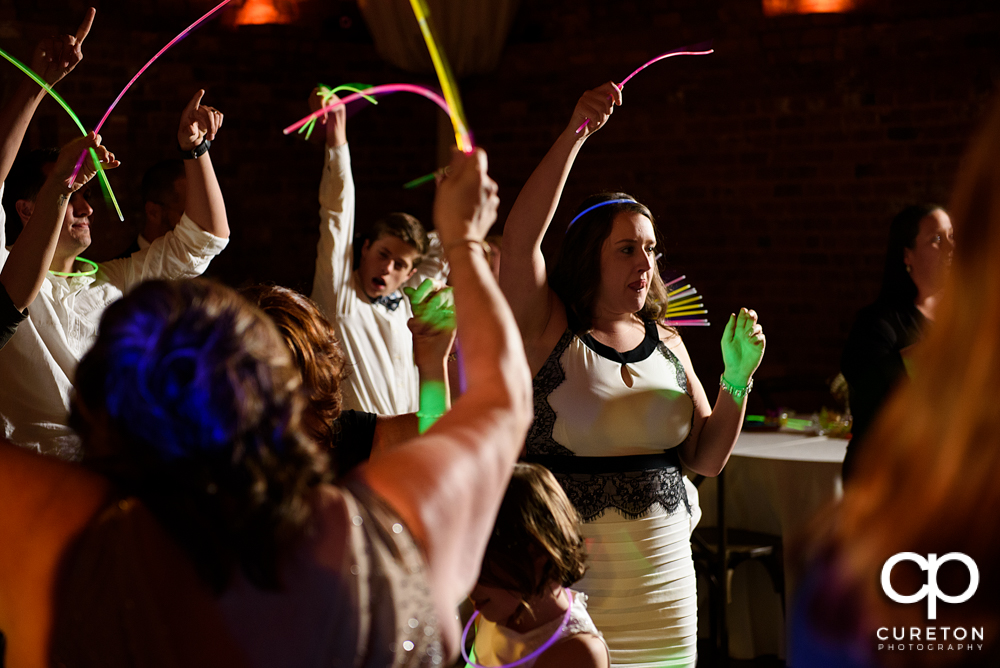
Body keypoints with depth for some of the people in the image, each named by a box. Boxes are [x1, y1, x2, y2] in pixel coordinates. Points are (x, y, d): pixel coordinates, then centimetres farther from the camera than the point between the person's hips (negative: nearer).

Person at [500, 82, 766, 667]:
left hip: (663, 579, 5)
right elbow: (520, 239, -22)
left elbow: (707, 460, 9)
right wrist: (576, 133, -26)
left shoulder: (666, 342, 9)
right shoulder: (548, 329, -4)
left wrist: (738, 379, -5)